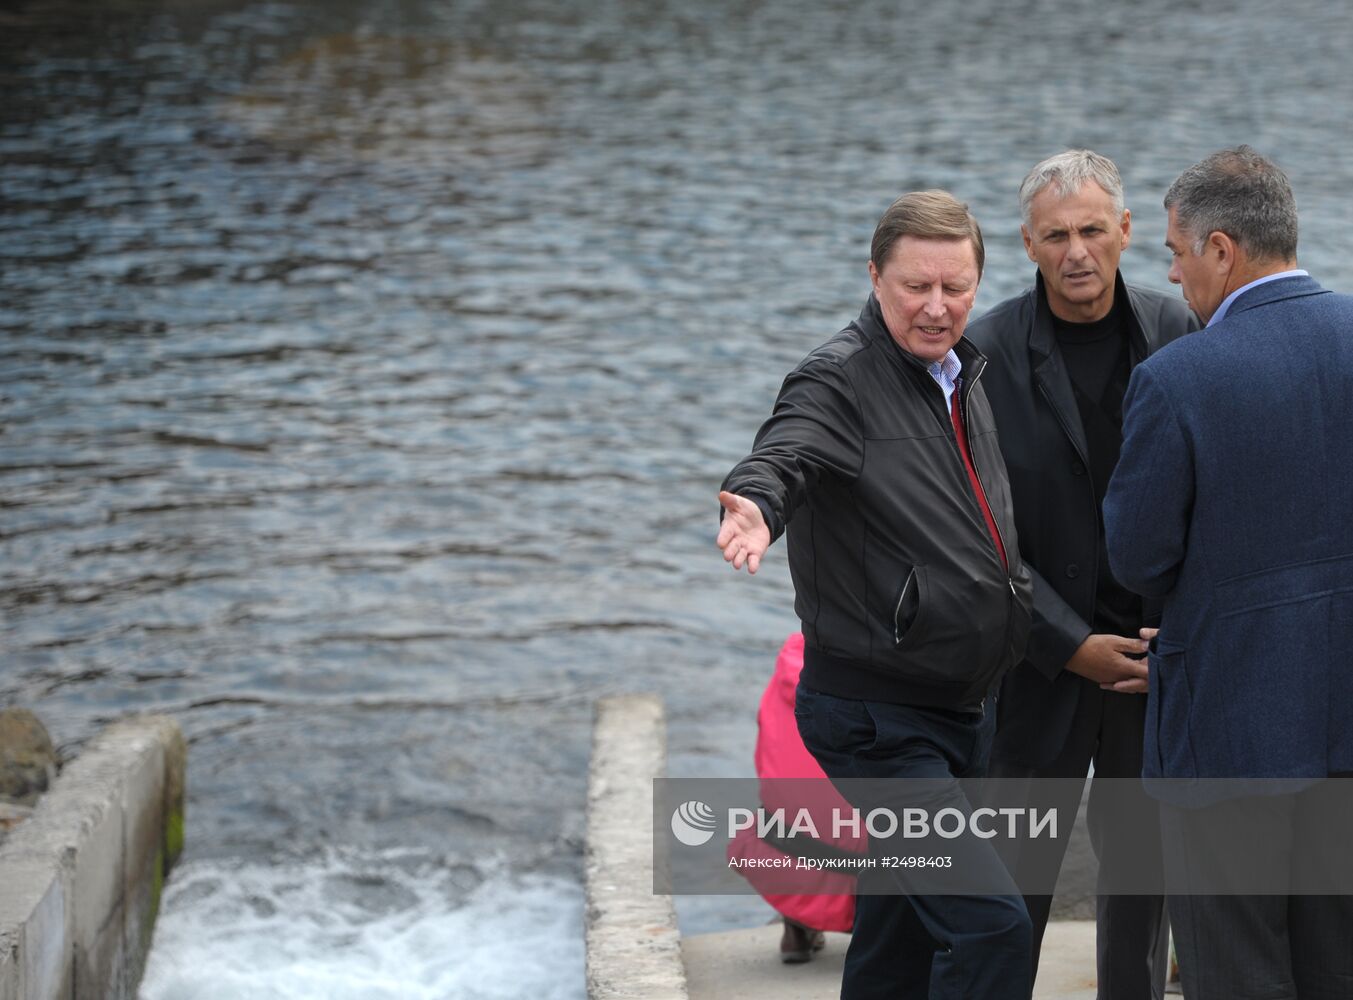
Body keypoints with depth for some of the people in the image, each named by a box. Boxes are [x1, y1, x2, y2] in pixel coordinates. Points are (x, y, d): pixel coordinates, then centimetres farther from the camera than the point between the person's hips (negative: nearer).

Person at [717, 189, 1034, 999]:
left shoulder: (969, 377, 11)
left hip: (964, 712, 8)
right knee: (992, 924, -18)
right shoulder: (839, 378, -14)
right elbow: (786, 452, -34)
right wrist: (756, 507, -55)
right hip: (878, 720, -8)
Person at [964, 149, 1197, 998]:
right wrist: (1074, 646, -13)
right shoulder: (988, 352, -8)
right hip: (1043, 659, -2)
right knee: (1018, 873, 1)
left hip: (1158, 657, 3)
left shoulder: (1177, 334, 0)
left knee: (1142, 863, 12)